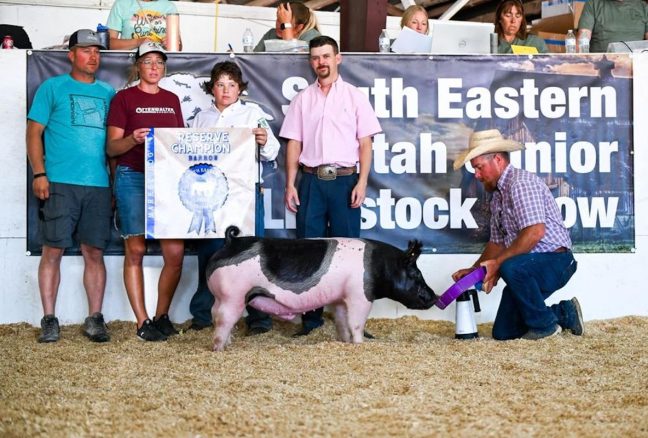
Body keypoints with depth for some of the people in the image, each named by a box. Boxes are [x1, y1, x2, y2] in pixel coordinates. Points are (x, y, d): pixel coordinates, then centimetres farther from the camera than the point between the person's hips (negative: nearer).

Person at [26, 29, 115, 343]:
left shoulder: (108, 93, 16)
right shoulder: (52, 88, 7)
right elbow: (34, 132, 2)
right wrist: (39, 173, -9)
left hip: (99, 185, 3)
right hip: (60, 183, -3)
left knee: (94, 252, 3)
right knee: (53, 250, -2)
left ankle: (95, 319, 10)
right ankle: (49, 320, 5)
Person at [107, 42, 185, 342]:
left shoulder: (171, 100, 17)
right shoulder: (124, 98, 3)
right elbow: (112, 147, -1)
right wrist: (133, 140, -20)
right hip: (133, 179, -4)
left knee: (175, 252, -4)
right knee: (135, 250, -2)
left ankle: (162, 316, 12)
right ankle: (143, 323, 5)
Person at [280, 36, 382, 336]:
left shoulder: (354, 97, 5)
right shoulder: (302, 99, 11)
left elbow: (365, 143, 2)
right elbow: (294, 143, 9)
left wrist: (362, 182, -8)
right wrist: (290, 184, 2)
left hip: (344, 179, -2)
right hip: (311, 180, 2)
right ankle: (311, 316, 10)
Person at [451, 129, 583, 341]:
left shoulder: (521, 183, -16)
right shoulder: (498, 195, 16)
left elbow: (535, 232, -28)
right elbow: (497, 242, 19)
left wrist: (497, 263, -27)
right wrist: (473, 270, 5)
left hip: (555, 261, -9)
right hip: (527, 267, 9)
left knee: (512, 268, -39)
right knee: (503, 333, 3)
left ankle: (544, 324, -16)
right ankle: (564, 313, 19)